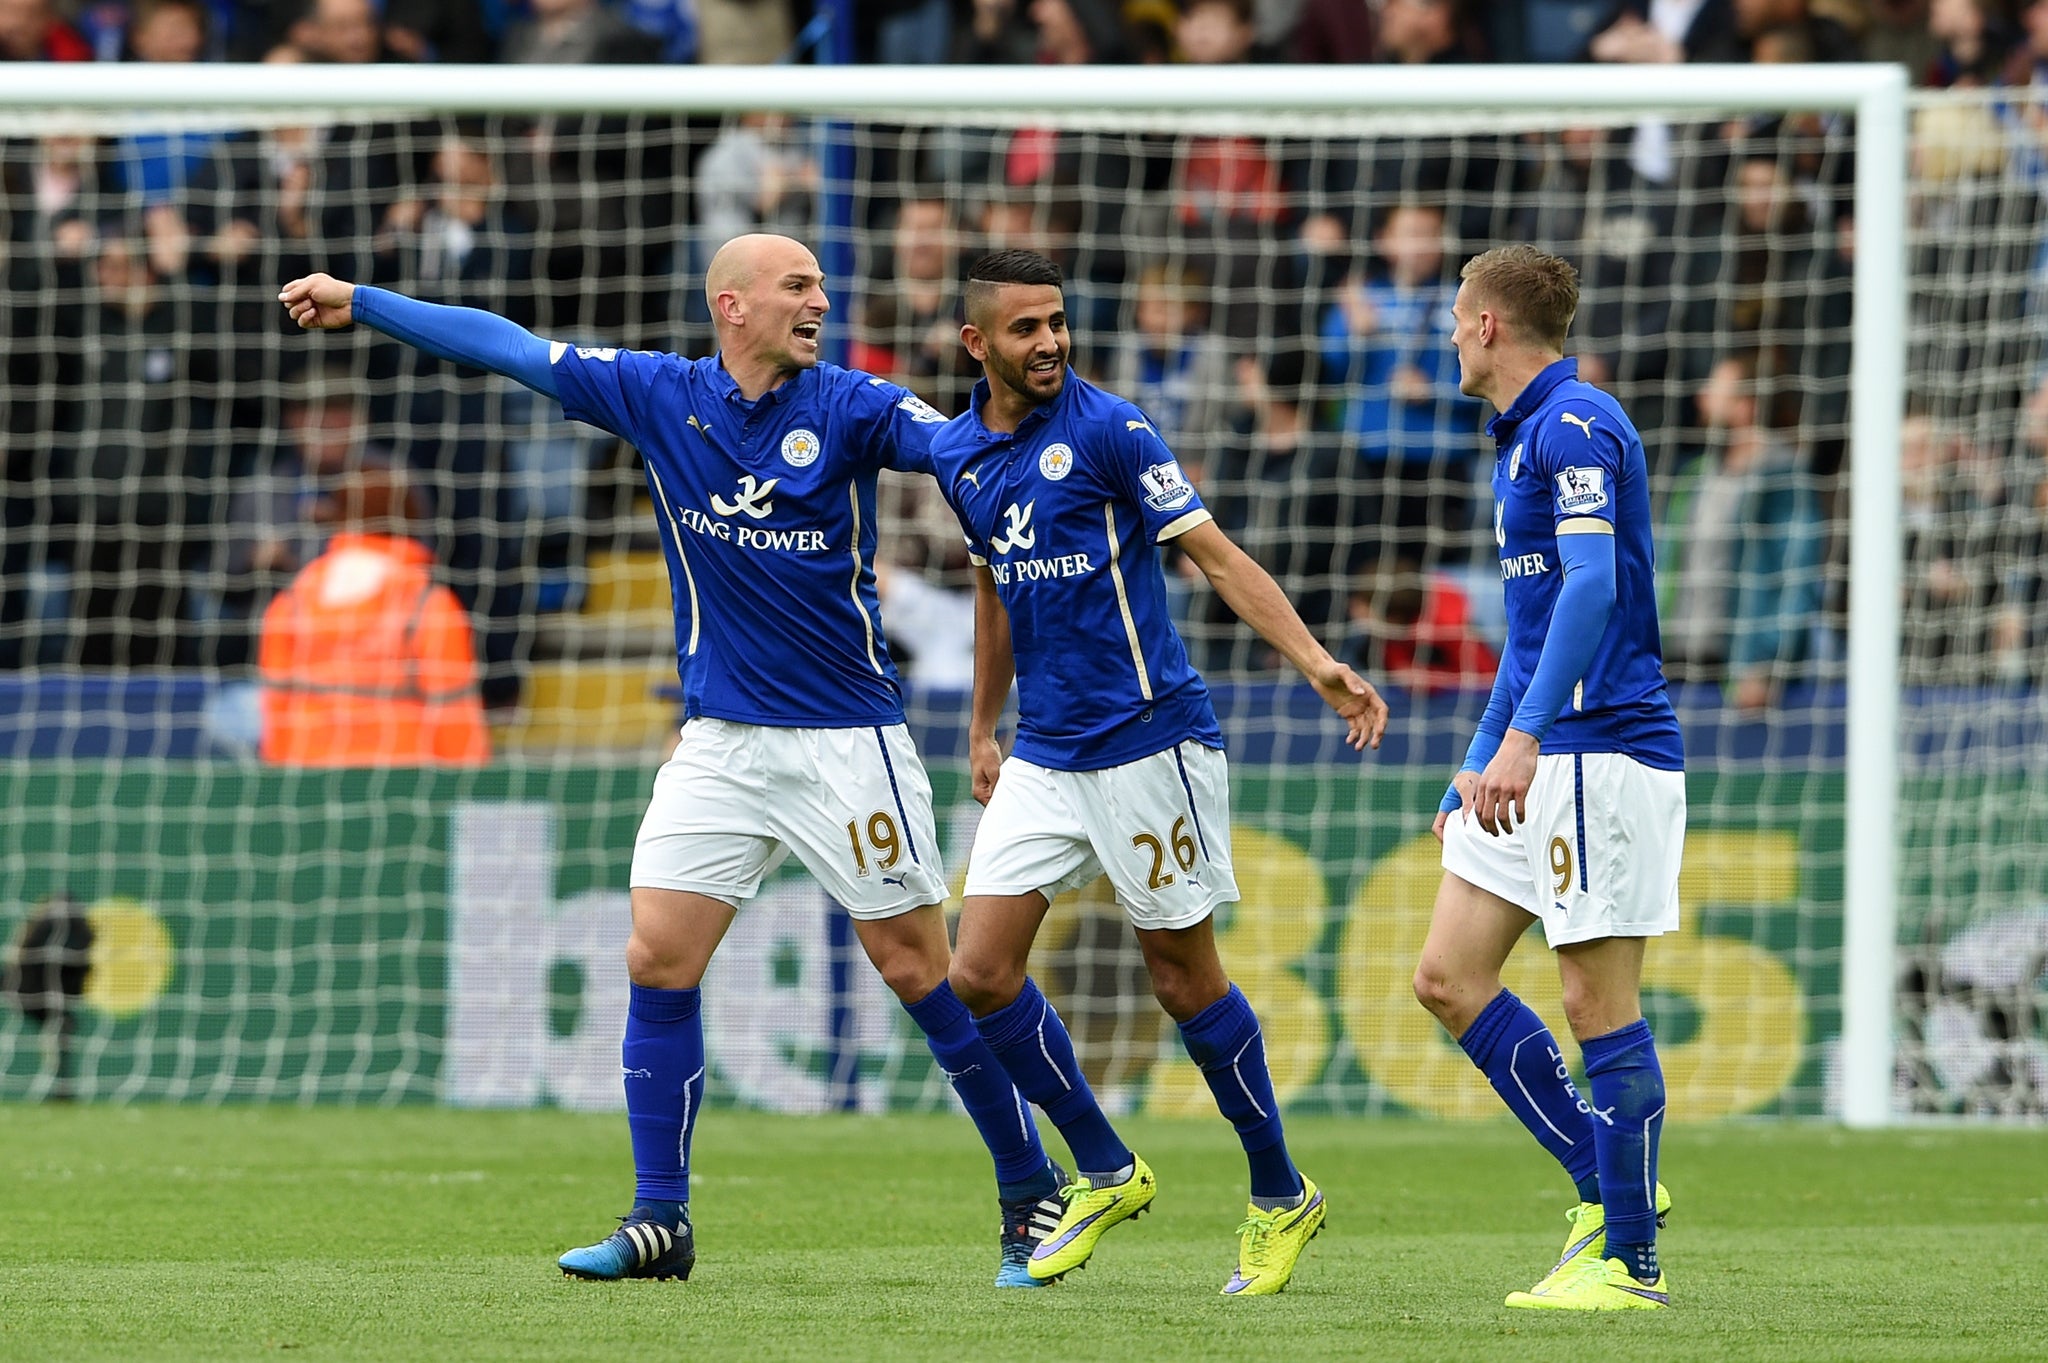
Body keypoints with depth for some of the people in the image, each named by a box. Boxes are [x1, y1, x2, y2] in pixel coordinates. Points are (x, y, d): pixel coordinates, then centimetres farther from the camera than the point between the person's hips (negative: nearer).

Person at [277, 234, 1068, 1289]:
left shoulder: (849, 408, -6)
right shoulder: (660, 397, 3)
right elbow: (507, 346, 10)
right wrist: (360, 303, 14)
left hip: (847, 737, -3)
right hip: (719, 738, 3)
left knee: (918, 968, -3)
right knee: (658, 962, -4)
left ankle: (1031, 1190, 11)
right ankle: (660, 1222, 5)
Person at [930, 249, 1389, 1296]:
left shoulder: (1107, 431, -10)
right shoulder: (957, 455, 9)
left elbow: (1216, 555, -13)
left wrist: (1316, 664, -23)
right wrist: (982, 730, 26)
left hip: (1148, 739, -6)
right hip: (1044, 757, 6)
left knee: (1184, 975, -1)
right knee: (981, 973, -3)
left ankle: (1280, 1197, 15)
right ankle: (1104, 1172, 14)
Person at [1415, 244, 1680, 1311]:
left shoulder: (1574, 426, -13)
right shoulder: (1521, 440, 20)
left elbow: (1592, 585, -26)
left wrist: (1524, 737, -34)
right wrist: (1478, 764, 29)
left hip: (1602, 750, -10)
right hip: (1535, 764, 10)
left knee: (1600, 1004, -7)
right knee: (1448, 977, 7)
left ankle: (1628, 1260, -1)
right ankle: (1604, 1185, 13)